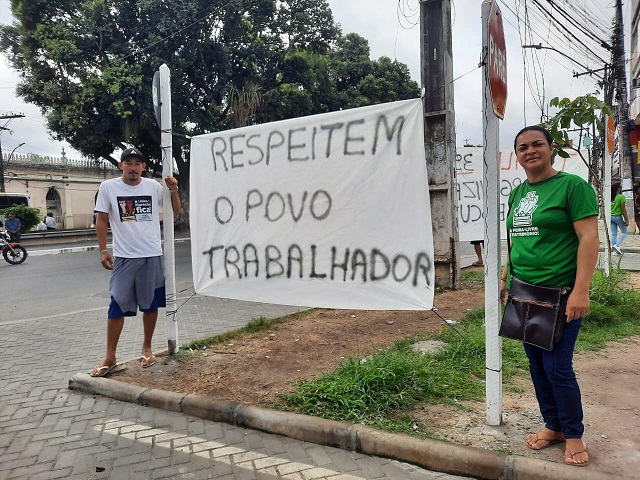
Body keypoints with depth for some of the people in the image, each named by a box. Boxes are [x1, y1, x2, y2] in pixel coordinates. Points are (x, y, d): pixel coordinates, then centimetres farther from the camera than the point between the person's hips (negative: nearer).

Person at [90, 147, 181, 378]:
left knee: (150, 304, 10)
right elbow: (101, 220, 2)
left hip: (152, 255, 2)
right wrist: (103, 250, -2)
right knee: (117, 305, 1)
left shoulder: (153, 186, 1)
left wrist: (173, 190, -10)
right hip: (124, 257, -1)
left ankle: (147, 348, 27)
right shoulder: (108, 187, -3)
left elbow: (175, 210, 7)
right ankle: (110, 357, 13)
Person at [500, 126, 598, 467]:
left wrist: (581, 291, -20)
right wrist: (504, 279, 15)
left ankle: (574, 435, 21)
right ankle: (553, 426, 31)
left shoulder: (572, 186, -8)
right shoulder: (516, 194, 12)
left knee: (557, 367, -2)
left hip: (559, 296, -6)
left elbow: (589, 239, -14)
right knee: (536, 364, 13)